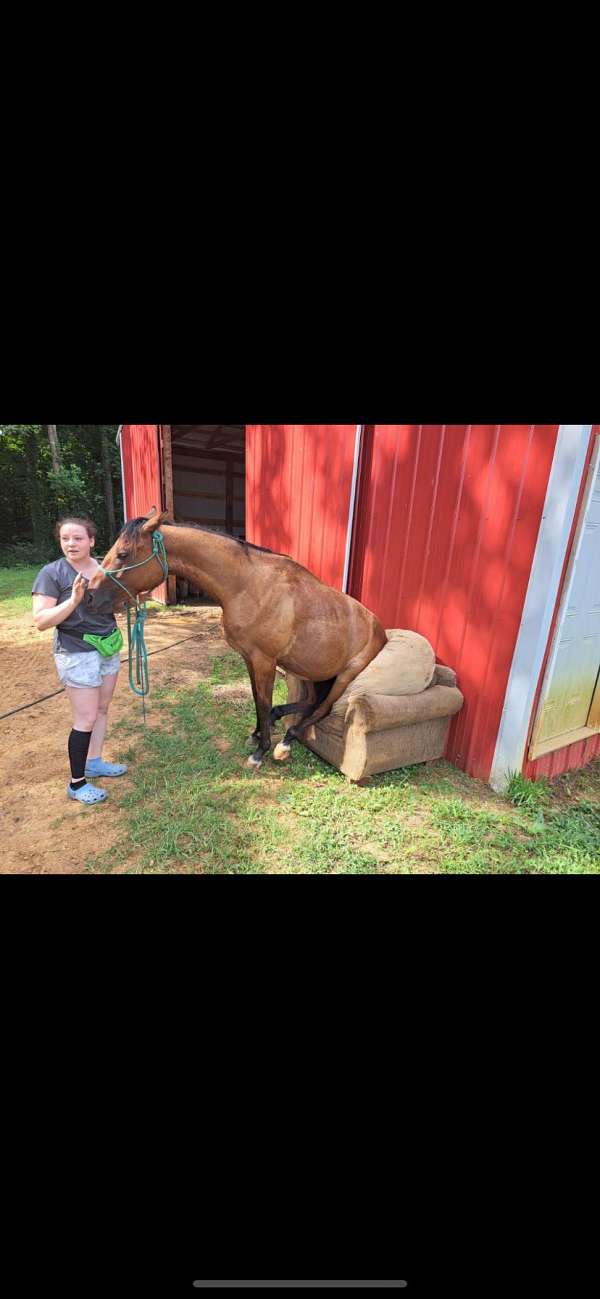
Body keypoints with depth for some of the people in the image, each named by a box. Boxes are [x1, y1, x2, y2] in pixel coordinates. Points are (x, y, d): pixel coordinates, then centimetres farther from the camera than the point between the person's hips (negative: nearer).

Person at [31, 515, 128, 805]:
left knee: (102, 709, 16)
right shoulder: (52, 573, -12)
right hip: (77, 653, -6)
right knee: (86, 718, -2)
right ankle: (77, 783, 12)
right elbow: (41, 621, -16)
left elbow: (116, 602, 16)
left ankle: (94, 762, 34)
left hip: (110, 647, 6)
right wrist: (73, 600, -29)